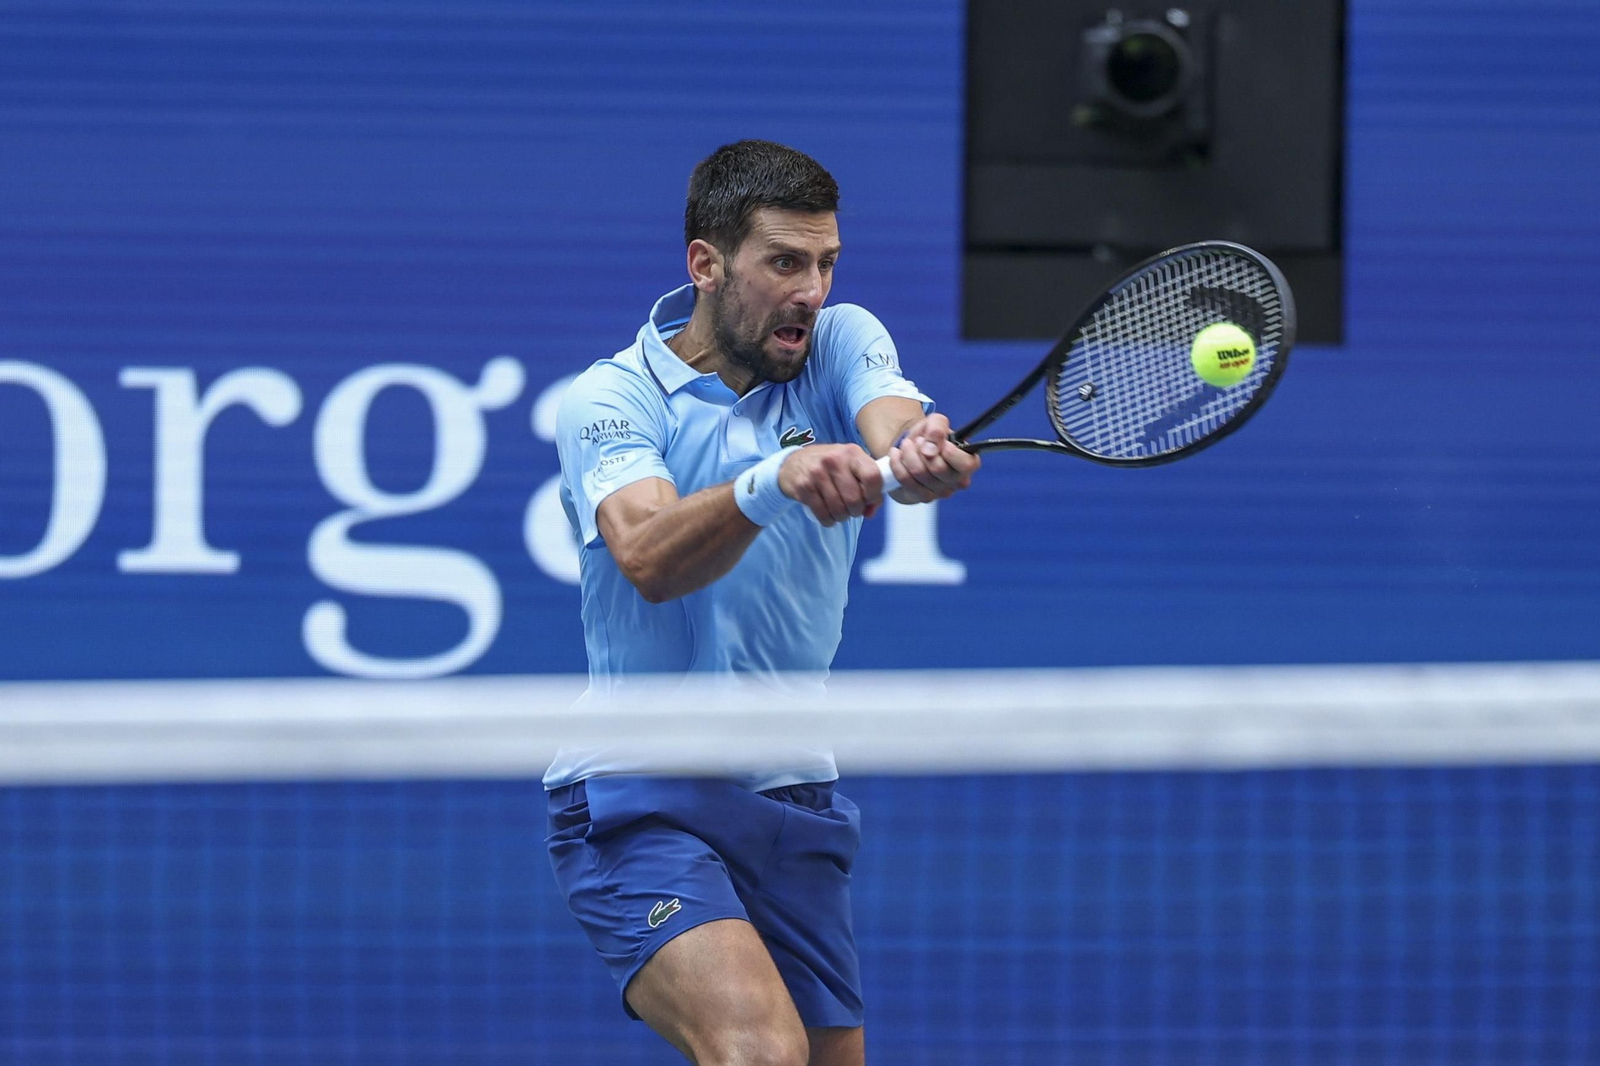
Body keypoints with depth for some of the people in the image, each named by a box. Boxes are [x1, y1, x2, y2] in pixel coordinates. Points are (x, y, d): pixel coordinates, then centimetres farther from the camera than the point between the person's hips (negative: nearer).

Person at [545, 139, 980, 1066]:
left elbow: (895, 422, -20)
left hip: (795, 798, 6)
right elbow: (648, 559, -28)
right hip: (641, 805, -6)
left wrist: (923, 454, -45)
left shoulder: (842, 344, 4)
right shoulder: (612, 397, -8)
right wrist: (773, 484, -47)